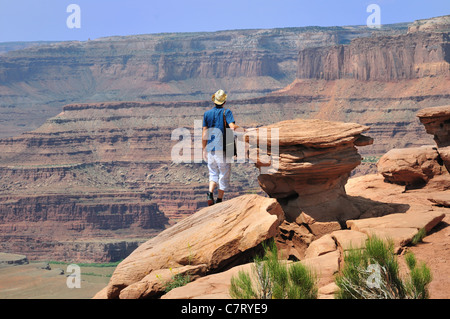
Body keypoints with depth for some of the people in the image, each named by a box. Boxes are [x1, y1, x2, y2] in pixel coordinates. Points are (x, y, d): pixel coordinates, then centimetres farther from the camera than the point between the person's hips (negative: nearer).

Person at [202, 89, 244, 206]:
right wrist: (241, 128, -2)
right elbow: (232, 127, -20)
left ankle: (210, 193, -10)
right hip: (222, 148, -3)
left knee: (213, 173, 15)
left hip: (210, 149, 4)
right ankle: (219, 200, 11)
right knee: (224, 175, 9)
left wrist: (204, 149, 12)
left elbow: (204, 134, 5)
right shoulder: (226, 112, -5)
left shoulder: (207, 113, 6)